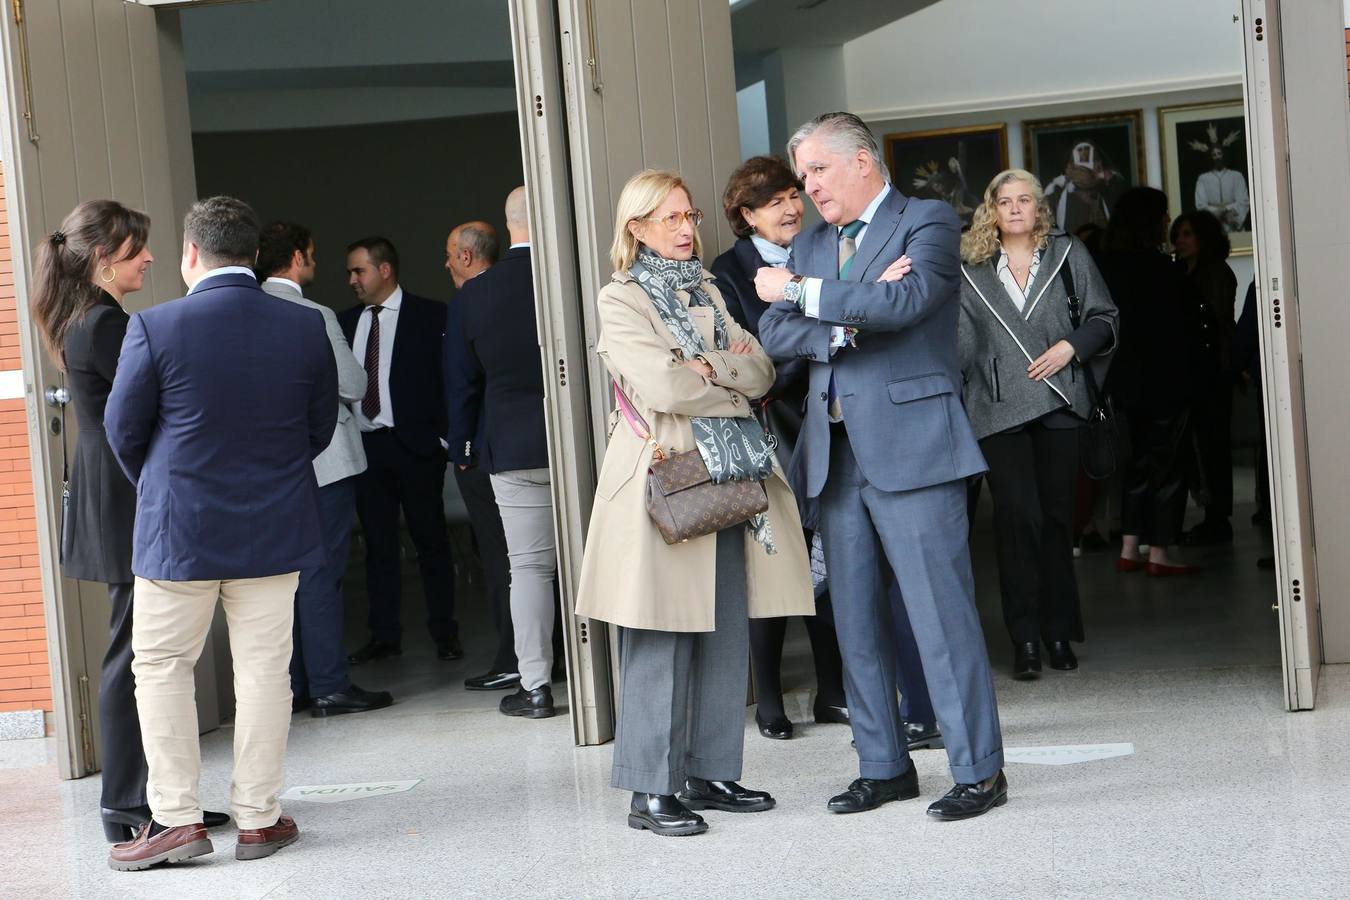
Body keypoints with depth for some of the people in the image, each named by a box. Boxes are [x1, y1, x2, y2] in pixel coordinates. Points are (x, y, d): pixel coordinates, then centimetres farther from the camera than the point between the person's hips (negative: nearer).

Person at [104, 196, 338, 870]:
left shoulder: (154, 328, -13)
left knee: (161, 668, 10)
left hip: (178, 530, -3)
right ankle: (258, 819, 14)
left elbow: (123, 429, -3)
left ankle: (176, 817, 8)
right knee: (263, 670, 9)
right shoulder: (305, 327, -4)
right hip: (275, 529, 3)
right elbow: (320, 426, 6)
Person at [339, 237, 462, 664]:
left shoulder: (430, 316, -1)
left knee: (431, 539, 3)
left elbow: (450, 377, -5)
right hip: (364, 447, 4)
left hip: (413, 444, -4)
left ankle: (444, 632, 10)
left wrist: (444, 436, -12)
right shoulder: (346, 322, 12)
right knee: (378, 543, 8)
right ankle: (384, 634, 13)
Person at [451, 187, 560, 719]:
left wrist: (462, 442, 20)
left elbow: (465, 377, 7)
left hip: (512, 450, 1)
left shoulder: (474, 295, -1)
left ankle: (535, 686, 5)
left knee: (529, 566, 5)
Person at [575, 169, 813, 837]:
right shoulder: (620, 301, -1)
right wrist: (734, 386, -2)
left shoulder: (706, 293, 19)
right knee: (660, 642, -6)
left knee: (727, 635, 6)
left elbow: (761, 370, 7)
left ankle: (709, 772, 15)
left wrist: (709, 368, -11)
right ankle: (649, 791, -1)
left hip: (724, 480, 7)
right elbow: (660, 385, -15)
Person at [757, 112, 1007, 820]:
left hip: (910, 446, -7)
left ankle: (979, 771, 1)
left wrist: (799, 292, -13)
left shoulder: (928, 223, -1)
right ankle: (884, 767, 19)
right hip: (836, 454, 7)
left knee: (940, 613, -6)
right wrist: (843, 327, -9)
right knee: (855, 620, 9)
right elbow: (774, 335, 8)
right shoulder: (810, 243, 18)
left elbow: (905, 299, -20)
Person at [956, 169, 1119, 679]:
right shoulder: (970, 268, 8)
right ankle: (1025, 640, -4)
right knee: (1017, 516, -9)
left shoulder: (1068, 254, 9)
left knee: (1058, 516, 5)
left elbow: (1103, 318, 11)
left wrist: (1073, 345, -6)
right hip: (999, 408, -1)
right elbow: (961, 341, 9)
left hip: (1059, 404, 1)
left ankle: (1059, 633, 15)